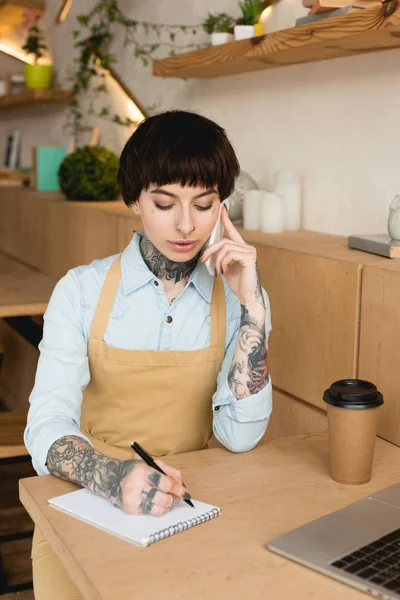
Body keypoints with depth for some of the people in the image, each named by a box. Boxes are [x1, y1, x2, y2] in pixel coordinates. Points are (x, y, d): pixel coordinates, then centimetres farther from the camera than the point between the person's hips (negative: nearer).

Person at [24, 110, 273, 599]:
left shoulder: (238, 300, -1)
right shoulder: (82, 291, -5)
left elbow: (240, 435, -10)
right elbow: (48, 428, -12)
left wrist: (252, 309, -16)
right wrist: (111, 476, -32)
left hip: (189, 507, 1)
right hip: (87, 507, -1)